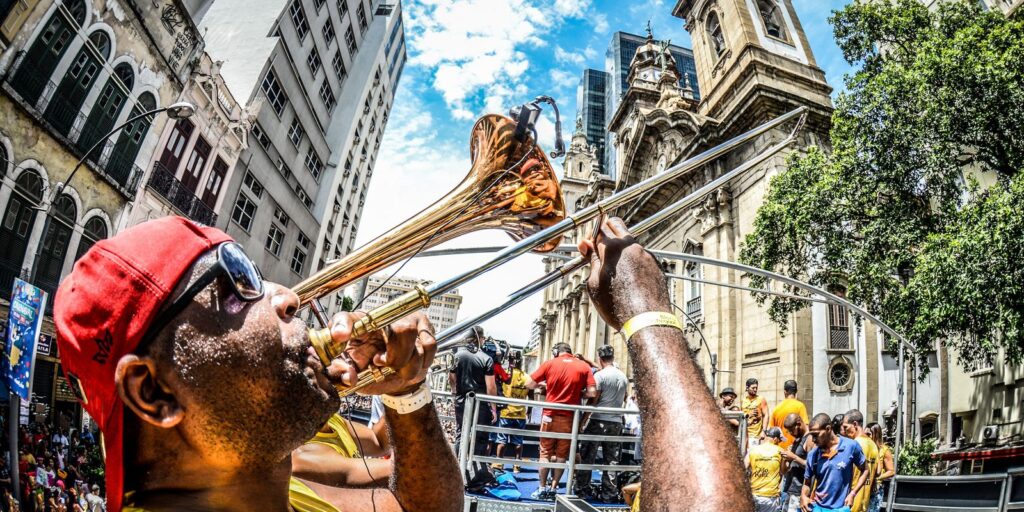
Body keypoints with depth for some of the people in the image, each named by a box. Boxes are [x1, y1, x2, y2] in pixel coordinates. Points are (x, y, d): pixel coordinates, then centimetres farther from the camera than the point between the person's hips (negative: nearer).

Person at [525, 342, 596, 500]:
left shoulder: (549, 363, -1)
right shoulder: (584, 366, 0)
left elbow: (529, 383, 0)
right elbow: (592, 393, -7)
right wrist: (578, 395, 11)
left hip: (550, 415, 0)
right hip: (569, 417, 1)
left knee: (545, 453, 10)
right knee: (561, 454, 10)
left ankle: (542, 489, 12)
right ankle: (553, 488, 12)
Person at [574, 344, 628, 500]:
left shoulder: (600, 375, -10)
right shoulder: (624, 377, 9)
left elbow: (593, 400, -11)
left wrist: (583, 420, -5)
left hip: (598, 421, -5)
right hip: (616, 422, 5)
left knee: (587, 457, 5)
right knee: (611, 460, 8)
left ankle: (581, 489, 9)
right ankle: (609, 493, 10)